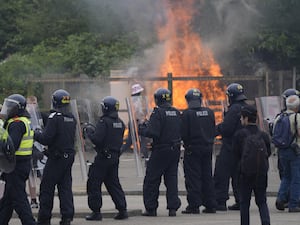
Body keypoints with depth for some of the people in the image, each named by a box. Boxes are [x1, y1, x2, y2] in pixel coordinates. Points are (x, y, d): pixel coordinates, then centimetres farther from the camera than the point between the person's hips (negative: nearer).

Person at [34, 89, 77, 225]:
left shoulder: (55, 117, -15)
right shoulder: (72, 118, 8)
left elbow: (46, 139, -19)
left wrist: (36, 134, 2)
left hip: (56, 158, -7)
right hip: (69, 156, 7)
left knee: (47, 188, 1)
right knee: (65, 187, 9)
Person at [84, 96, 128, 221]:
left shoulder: (104, 121, -16)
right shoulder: (120, 123, 8)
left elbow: (97, 139, -22)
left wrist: (89, 131, -2)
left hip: (103, 157, -7)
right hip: (115, 157, 7)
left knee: (94, 184, 2)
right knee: (113, 183, 15)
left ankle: (96, 211, 1)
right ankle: (122, 209, 9)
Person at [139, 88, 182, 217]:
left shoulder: (158, 113, -13)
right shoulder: (176, 113, 7)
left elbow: (153, 132, -21)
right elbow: (181, 131, 11)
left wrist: (142, 129, -4)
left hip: (161, 151, -6)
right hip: (175, 150, 6)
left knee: (151, 180, 4)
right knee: (172, 179, 11)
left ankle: (151, 208, 4)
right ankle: (173, 207, 5)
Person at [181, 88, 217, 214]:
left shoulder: (187, 114, -13)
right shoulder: (209, 112, 4)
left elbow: (184, 133, -14)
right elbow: (213, 131, 9)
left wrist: (186, 143, 5)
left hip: (193, 148, -5)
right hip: (207, 148, 5)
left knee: (193, 177, -1)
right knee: (207, 176, 12)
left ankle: (194, 206, -3)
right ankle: (210, 205, 13)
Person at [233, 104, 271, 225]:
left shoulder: (239, 134, -7)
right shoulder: (264, 135, 2)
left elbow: (236, 153, -1)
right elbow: (268, 153, 6)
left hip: (245, 171, -3)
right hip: (262, 172, 3)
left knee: (244, 202, 9)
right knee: (262, 201, 10)